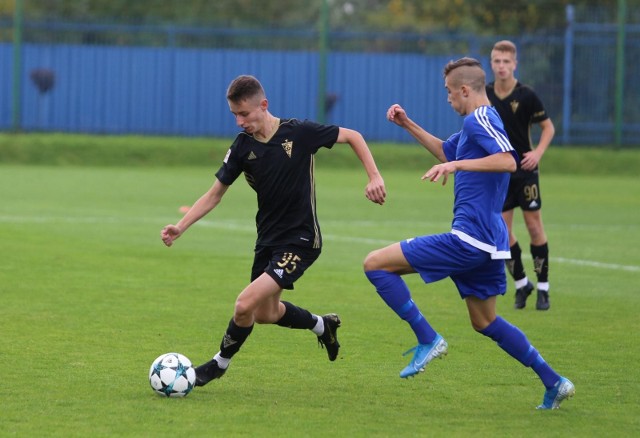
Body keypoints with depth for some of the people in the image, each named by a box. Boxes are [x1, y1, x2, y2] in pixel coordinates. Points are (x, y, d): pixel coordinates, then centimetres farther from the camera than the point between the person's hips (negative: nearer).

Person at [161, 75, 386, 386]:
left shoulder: (299, 132, -16)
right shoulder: (243, 146, -4)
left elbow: (353, 137, -3)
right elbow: (215, 194, 2)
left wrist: (374, 177, -14)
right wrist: (181, 227, -10)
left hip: (300, 241, -6)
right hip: (268, 240, 6)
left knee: (246, 304, -19)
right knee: (265, 314, 19)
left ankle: (220, 364, 5)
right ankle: (322, 325, 47)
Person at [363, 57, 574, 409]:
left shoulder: (480, 119, -12)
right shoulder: (476, 123, 20)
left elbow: (508, 161, -29)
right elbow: (445, 151, 39)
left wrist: (457, 165, -34)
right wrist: (407, 124, 30)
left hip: (469, 240, -10)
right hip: (487, 241, 10)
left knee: (376, 264, -9)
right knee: (485, 323, 22)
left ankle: (428, 340, -9)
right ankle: (553, 382, 19)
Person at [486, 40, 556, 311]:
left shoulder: (526, 96, -9)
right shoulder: (484, 95, -1)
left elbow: (548, 127, -1)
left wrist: (538, 152, -15)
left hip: (524, 170, -3)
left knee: (534, 227, -2)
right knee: (503, 232, 0)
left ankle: (543, 288, 8)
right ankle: (521, 284, 16)